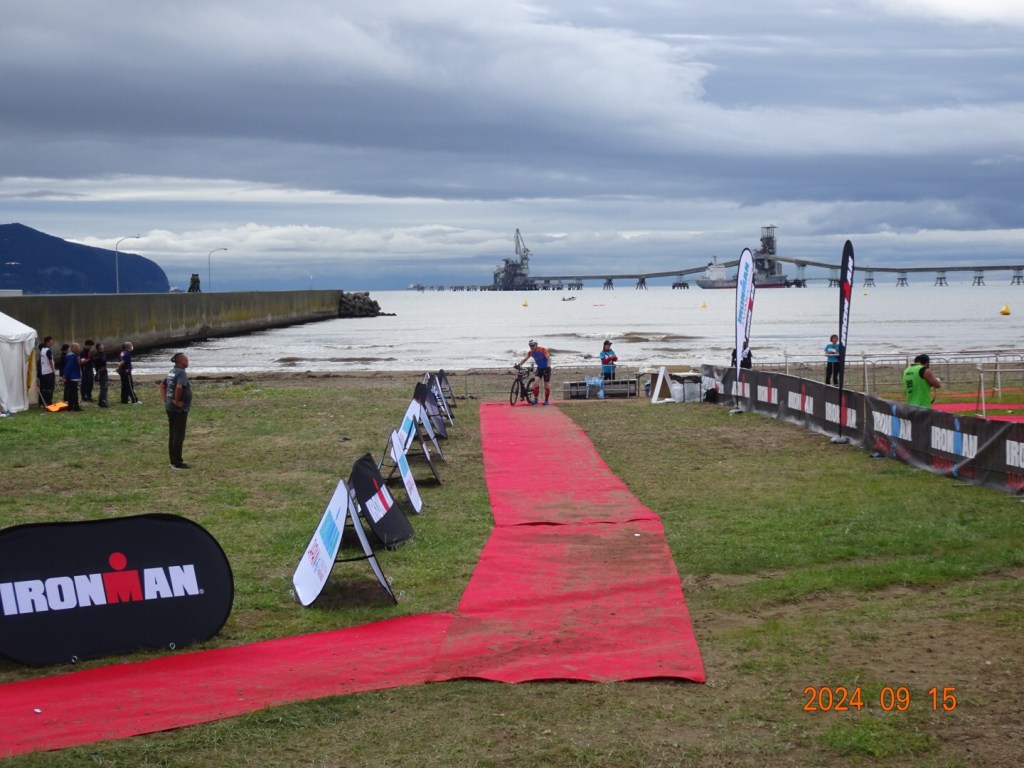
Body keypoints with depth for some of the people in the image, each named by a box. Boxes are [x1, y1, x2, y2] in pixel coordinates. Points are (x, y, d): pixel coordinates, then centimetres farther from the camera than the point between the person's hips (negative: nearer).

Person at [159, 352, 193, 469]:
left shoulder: (172, 372, 11)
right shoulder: (181, 373, -17)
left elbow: (162, 385, 20)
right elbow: (179, 387, -34)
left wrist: (165, 400, 14)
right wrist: (177, 401, -22)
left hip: (170, 408, 9)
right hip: (179, 409, -9)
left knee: (172, 435, 14)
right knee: (179, 436, -3)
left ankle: (174, 460, 21)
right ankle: (177, 463, 1)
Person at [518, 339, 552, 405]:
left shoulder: (542, 350, -19)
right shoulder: (530, 352, -5)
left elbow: (548, 359, -21)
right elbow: (525, 359, -2)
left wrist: (548, 367, -33)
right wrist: (519, 364, -18)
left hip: (546, 368, -4)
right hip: (539, 368, 4)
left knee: (546, 385, 0)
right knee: (536, 382, -18)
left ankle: (546, 400, 14)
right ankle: (535, 399, -11)